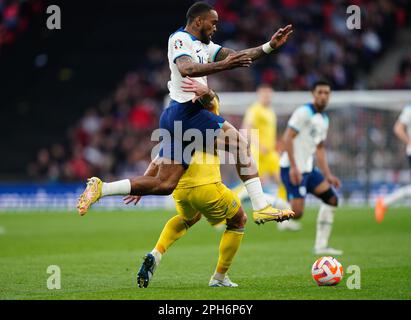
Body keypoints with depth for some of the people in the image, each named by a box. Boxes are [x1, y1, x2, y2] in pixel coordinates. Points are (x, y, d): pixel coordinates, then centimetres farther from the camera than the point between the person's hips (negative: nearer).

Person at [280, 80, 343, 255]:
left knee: (331, 198, 5)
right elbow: (287, 137, -17)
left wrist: (328, 175, 20)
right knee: (296, 213, -21)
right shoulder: (304, 112, -10)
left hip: (308, 168, 9)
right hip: (293, 169, -9)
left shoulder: (324, 120, 18)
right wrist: (293, 167, -23)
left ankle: (321, 246, 8)